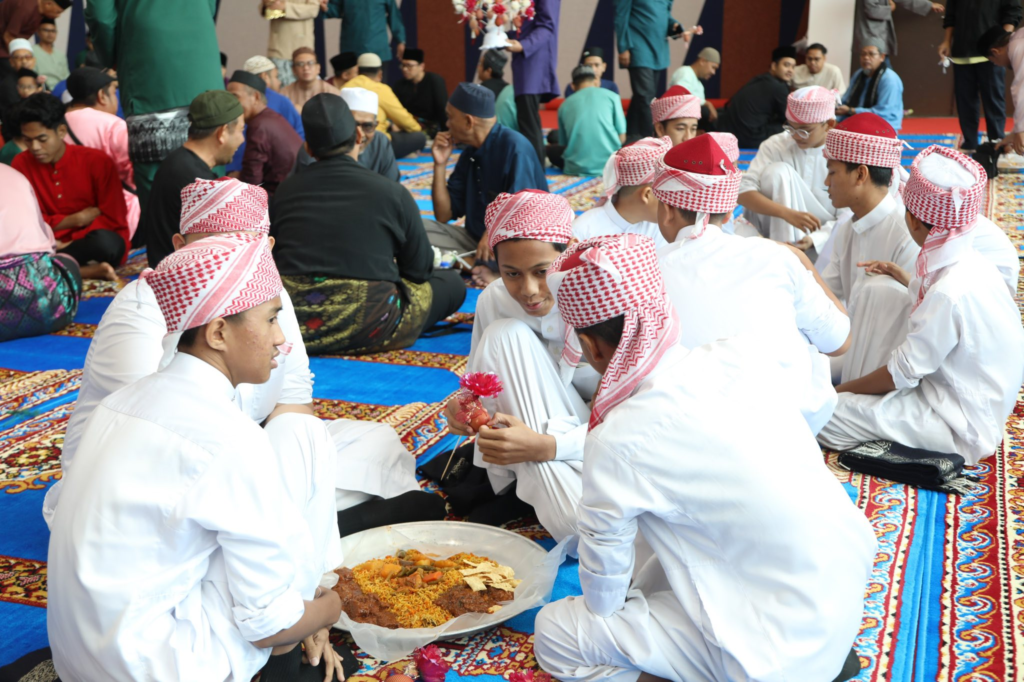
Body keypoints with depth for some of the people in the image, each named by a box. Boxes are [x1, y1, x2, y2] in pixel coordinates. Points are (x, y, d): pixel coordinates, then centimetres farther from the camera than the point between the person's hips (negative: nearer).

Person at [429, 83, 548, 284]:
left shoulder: (514, 146, -13)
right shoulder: (469, 153, 8)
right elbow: (444, 216, 8)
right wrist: (440, 164, -1)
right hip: (476, 238, 8)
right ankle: (484, 266, -24)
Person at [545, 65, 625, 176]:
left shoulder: (565, 105, 14)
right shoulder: (611, 95, 9)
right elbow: (621, 137, 8)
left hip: (578, 168, 1)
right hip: (609, 164, 0)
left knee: (551, 149, 29)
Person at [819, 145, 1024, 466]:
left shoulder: (950, 292, -29)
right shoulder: (970, 263, -2)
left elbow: (902, 373, -21)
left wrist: (839, 390, -8)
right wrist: (909, 282, 18)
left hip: (960, 426, -9)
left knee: (825, 414, -17)